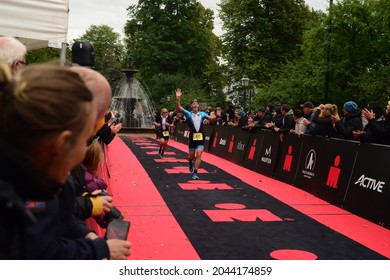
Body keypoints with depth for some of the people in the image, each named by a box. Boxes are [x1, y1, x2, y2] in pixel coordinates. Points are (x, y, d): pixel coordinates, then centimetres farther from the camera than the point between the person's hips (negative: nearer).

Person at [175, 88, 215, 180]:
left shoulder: (202, 114, 6)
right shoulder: (188, 114, -3)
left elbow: (212, 119, 3)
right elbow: (179, 108, -15)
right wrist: (178, 98, -30)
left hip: (201, 137, 1)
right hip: (192, 137, -1)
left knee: (199, 154, -12)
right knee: (191, 155, 11)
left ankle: (195, 173, -5)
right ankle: (190, 163, 48)